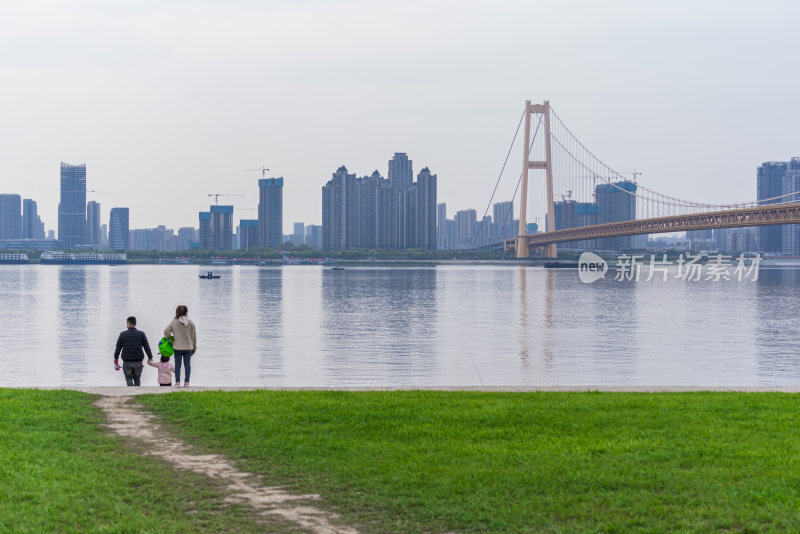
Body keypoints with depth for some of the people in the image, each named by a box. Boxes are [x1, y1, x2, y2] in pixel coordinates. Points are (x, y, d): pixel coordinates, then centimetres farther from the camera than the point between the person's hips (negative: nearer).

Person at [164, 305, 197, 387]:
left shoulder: (173, 322, -4)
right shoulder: (190, 323, -2)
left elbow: (166, 331, -11)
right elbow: (194, 336, 3)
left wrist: (169, 338, 10)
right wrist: (194, 347, 13)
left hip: (178, 347, -1)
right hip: (188, 347, 1)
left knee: (177, 364, 4)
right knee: (187, 364, 6)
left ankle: (177, 382, 0)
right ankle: (186, 382, 4)